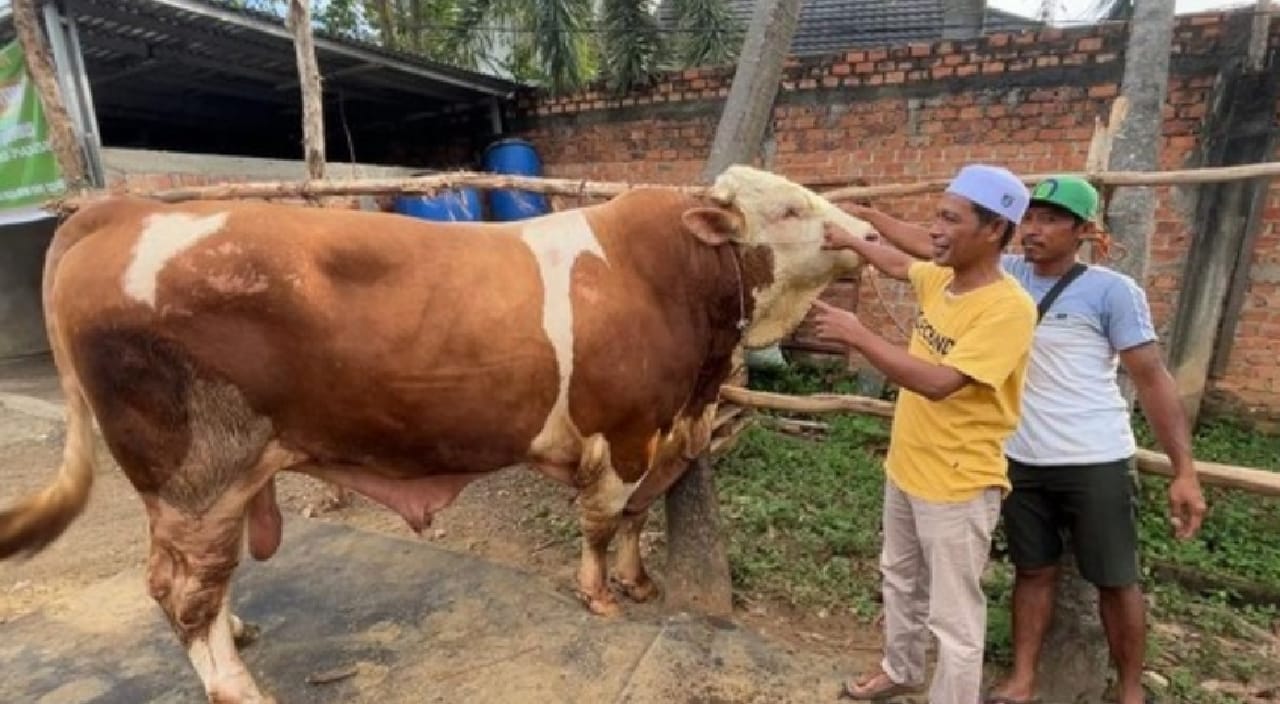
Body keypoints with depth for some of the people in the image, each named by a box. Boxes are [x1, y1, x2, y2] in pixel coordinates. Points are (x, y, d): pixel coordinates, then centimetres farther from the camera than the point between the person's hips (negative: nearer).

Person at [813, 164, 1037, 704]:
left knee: (953, 618, 7)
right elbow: (899, 265, 23)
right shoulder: (940, 279, 0)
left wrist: (857, 336, -30)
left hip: (958, 486, -9)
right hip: (905, 467, 9)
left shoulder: (1008, 307, -25)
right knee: (900, 579, 27)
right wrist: (849, 241, 21)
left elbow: (939, 382, -33)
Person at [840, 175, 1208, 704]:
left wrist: (1184, 471, -12)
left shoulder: (1112, 291, -10)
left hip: (1096, 463, -3)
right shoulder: (1007, 274, 1)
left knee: (1116, 580, 12)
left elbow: (1153, 379, -9)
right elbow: (929, 246, 3)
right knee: (1033, 571, 15)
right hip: (1022, 460, 4)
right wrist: (866, 215, 0)